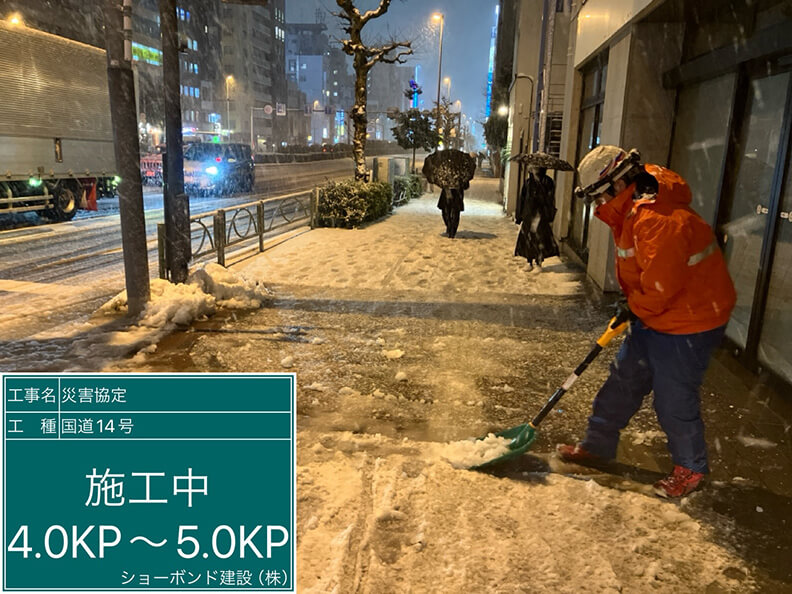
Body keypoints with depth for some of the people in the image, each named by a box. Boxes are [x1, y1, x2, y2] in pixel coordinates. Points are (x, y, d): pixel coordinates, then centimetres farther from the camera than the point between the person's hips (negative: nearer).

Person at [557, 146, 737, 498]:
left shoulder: (661, 220, -29)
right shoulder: (633, 210, 5)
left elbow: (661, 285, -30)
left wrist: (635, 310, -12)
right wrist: (634, 308, 11)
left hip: (688, 324, -10)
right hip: (654, 317, 10)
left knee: (674, 401, 3)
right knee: (623, 381, 15)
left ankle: (691, 469, 27)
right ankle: (598, 446, 30)